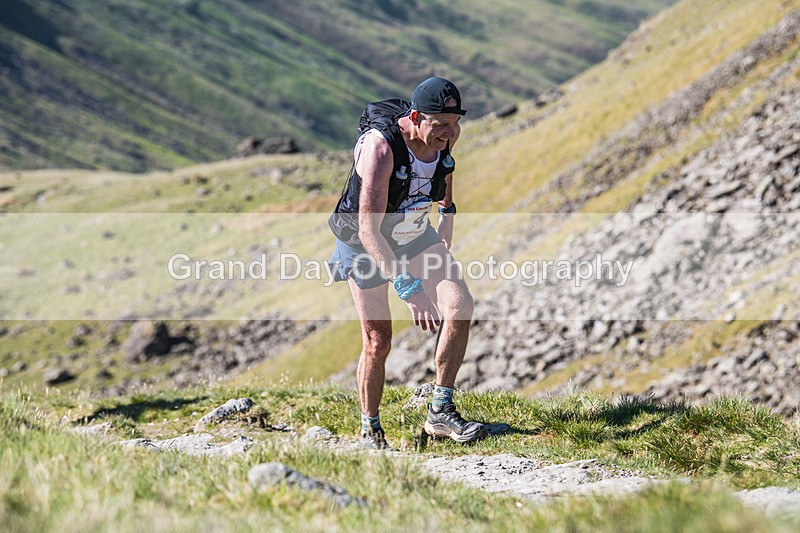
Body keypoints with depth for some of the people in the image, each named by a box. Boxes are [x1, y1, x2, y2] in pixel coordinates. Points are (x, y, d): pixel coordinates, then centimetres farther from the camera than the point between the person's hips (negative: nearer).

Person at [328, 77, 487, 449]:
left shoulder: (447, 134, -17)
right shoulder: (380, 146, -37)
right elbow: (369, 230, -41)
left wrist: (447, 210, 20)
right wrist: (409, 289, -48)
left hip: (416, 235, 5)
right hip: (365, 242, -5)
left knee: (460, 306, -17)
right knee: (378, 342, -2)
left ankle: (440, 413, -9)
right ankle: (370, 430, 21)